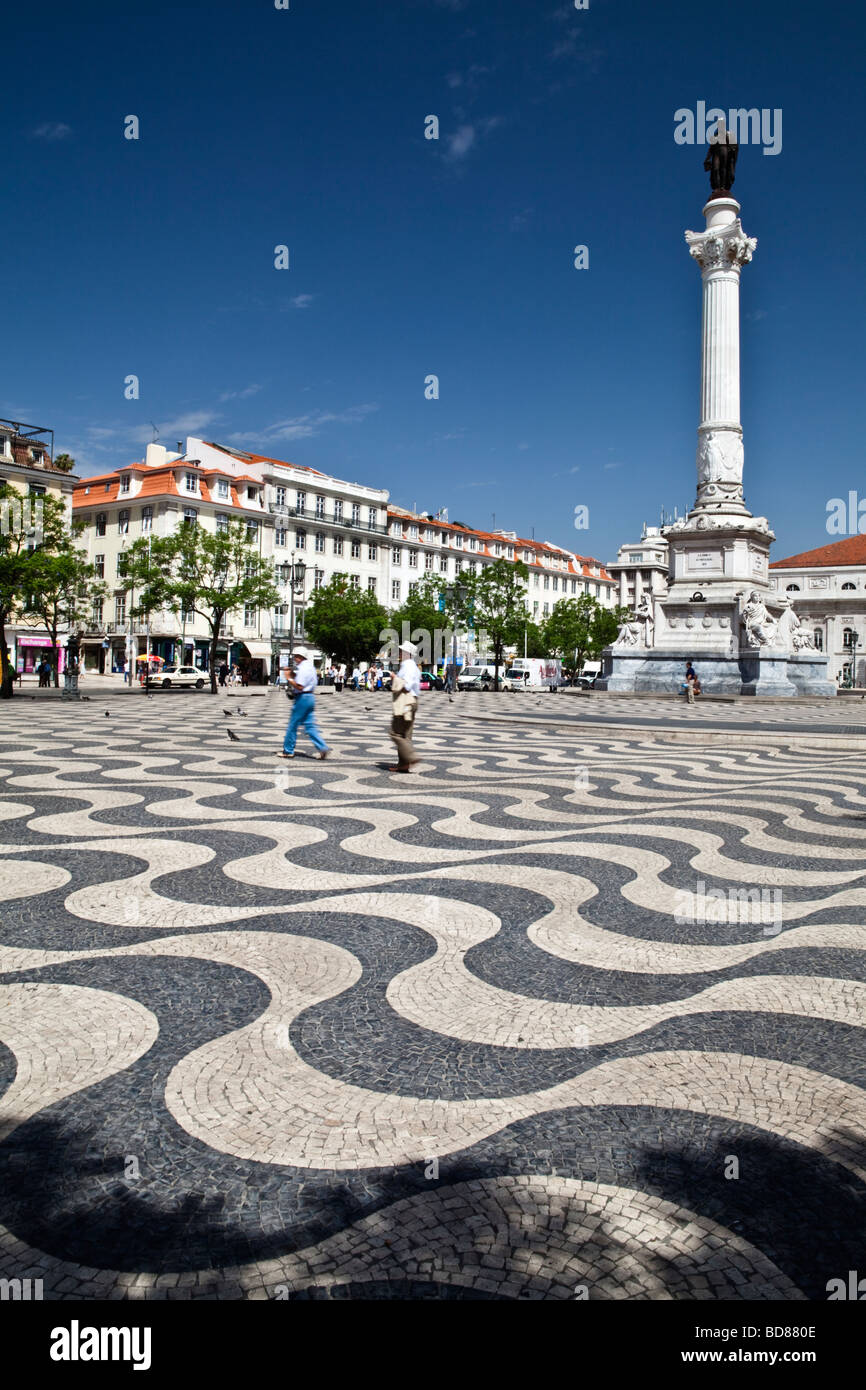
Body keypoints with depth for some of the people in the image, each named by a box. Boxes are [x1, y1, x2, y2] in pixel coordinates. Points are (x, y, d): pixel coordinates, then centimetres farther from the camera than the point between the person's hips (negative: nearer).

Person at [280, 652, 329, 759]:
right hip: (311, 696, 9)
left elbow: (299, 687, -22)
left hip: (303, 698, -9)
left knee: (293, 725, 2)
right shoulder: (310, 666, 14)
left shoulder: (303, 668, -16)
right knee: (310, 725, 9)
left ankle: (288, 751, 10)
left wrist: (289, 678, -11)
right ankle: (322, 748, -1)